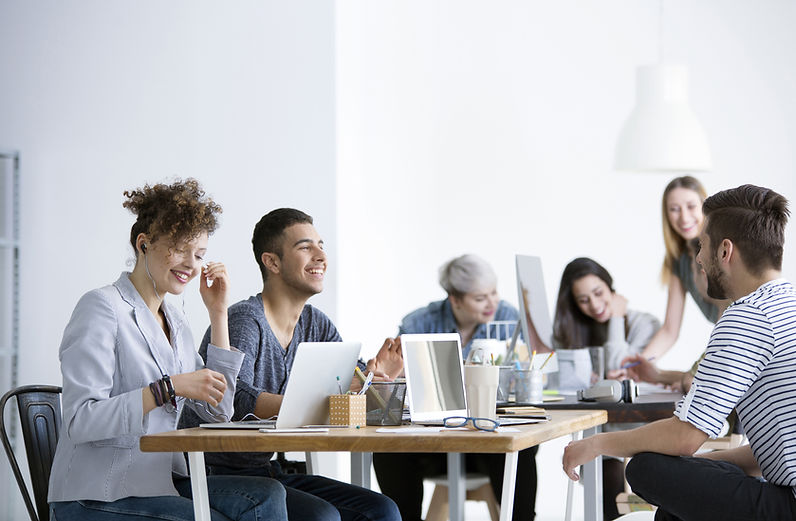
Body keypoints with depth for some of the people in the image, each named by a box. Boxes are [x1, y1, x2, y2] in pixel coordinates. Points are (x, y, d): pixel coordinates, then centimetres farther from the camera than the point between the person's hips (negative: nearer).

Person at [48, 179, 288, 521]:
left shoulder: (174, 320, 17)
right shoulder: (101, 308, -9)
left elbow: (217, 411, 13)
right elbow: (80, 421, -19)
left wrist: (218, 314, 11)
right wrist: (170, 387, -25)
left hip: (161, 482, 8)